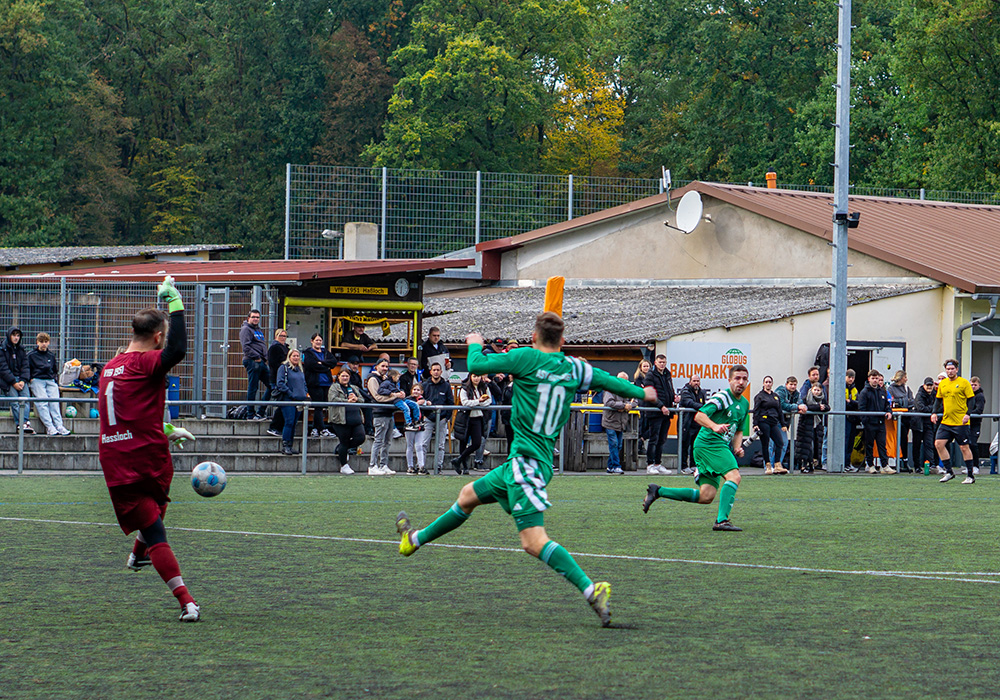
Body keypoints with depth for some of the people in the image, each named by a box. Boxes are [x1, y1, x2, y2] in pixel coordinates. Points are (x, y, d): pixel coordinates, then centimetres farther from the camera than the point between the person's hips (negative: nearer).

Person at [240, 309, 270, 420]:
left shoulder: (259, 330, 22)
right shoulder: (246, 329, -4)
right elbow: (246, 347, -15)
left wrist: (265, 358, 13)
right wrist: (257, 357, -16)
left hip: (262, 362, 9)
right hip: (252, 361, -9)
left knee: (271, 385, 7)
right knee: (252, 389, -6)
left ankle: (260, 412, 12)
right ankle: (250, 414, -1)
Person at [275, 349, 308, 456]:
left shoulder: (300, 369, 20)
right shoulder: (283, 368, -2)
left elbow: (304, 383, 27)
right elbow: (280, 383, -10)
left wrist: (306, 393, 9)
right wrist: (290, 394, -15)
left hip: (300, 399, 6)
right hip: (288, 400, -6)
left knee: (294, 423, 6)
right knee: (289, 422, -13)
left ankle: (289, 446, 9)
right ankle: (285, 446, -10)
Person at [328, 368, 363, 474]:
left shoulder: (354, 388, 23)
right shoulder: (334, 388, 5)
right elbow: (333, 399, -11)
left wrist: (356, 399, -3)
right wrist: (347, 401, -11)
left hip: (356, 418, 6)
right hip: (341, 420, -6)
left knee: (361, 438, -7)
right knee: (344, 442, -3)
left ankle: (340, 448, 18)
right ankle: (344, 466, 9)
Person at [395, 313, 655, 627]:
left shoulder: (527, 358, -12)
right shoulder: (574, 368, 5)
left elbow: (477, 365, -8)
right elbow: (609, 381, 17)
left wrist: (475, 344, 15)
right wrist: (641, 393, 37)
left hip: (526, 460, -9)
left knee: (534, 541, -18)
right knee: (468, 495, 25)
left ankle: (592, 589, -28)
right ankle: (416, 539, 43)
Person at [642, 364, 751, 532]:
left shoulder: (744, 404, 19)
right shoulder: (722, 397, -8)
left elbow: (738, 430, 30)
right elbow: (699, 416, -17)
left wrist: (737, 447, 10)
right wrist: (714, 426, -35)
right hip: (709, 443, -9)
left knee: (706, 497, 1)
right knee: (734, 476, -26)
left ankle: (658, 491, 10)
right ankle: (722, 520, -30)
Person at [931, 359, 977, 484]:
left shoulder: (964, 382, -4)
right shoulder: (942, 384, 10)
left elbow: (971, 399, -5)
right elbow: (938, 399, 19)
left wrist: (968, 414, -18)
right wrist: (935, 413, 5)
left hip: (960, 422, -5)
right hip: (945, 421, 5)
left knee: (964, 447, -2)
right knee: (939, 443, -5)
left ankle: (971, 476, 7)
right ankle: (949, 472, 6)